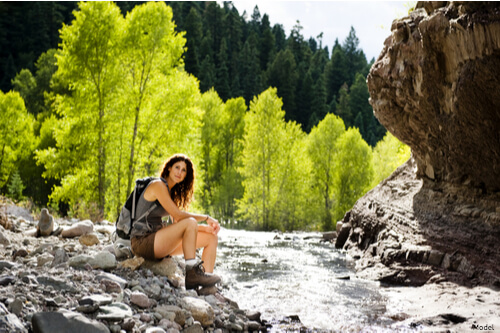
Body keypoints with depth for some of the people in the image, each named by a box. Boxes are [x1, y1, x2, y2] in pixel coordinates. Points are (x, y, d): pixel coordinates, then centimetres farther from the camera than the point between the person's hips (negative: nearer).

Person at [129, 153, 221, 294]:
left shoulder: (172, 192, 19)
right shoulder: (158, 185, -11)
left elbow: (176, 223, 13)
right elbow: (178, 215, -19)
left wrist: (205, 227, -1)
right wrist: (206, 218, -9)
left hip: (158, 242, 10)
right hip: (142, 241, -9)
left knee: (212, 238, 0)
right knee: (190, 223, -30)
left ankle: (207, 286, -16)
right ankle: (192, 274, -31)